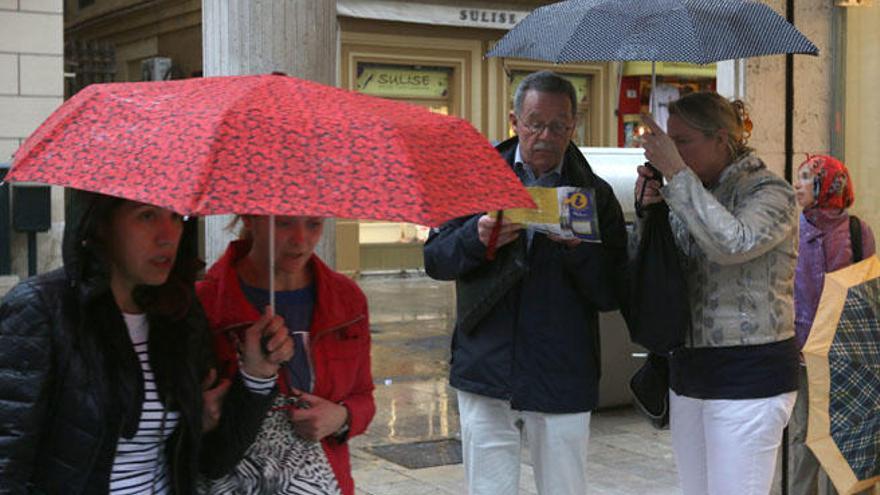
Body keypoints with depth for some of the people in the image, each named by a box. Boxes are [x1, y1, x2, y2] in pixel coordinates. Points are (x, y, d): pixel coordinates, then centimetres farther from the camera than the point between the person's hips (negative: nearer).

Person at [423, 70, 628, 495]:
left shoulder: (595, 194, 3)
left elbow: (611, 296, -2)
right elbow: (435, 259, 2)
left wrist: (578, 247, -19)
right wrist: (477, 236, -17)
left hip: (562, 384, 0)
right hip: (485, 377, 1)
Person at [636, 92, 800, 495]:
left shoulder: (770, 191, -8)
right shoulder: (694, 195, 13)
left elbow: (733, 244, -29)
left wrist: (676, 173, -23)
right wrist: (649, 211, -4)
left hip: (748, 374, -7)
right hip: (689, 370, 8)